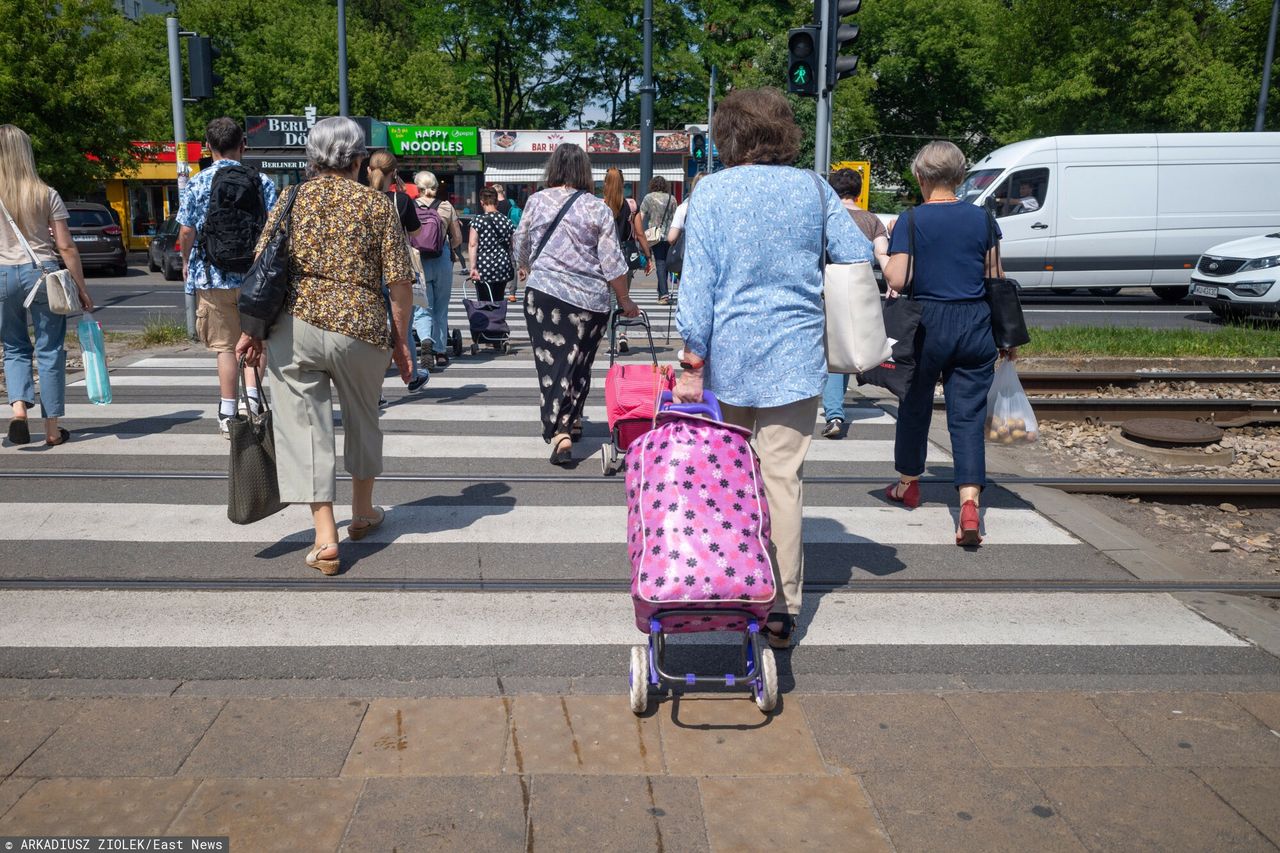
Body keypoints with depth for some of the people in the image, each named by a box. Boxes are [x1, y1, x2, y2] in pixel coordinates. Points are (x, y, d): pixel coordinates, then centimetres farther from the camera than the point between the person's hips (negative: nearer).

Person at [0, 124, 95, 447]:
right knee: (49, 351, 6)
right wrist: (82, 288, 3)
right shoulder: (46, 194, -3)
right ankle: (52, 428, 11)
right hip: (43, 273, -1)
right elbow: (66, 246, -3)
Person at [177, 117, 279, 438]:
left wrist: (186, 263, 14)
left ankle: (228, 416, 10)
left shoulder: (196, 184, -1)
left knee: (226, 345, 6)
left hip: (212, 277, 0)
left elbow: (186, 232, -3)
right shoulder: (263, 182, 0)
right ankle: (252, 396, -2)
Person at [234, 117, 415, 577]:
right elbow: (400, 282, -3)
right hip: (360, 329, 0)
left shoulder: (292, 198, 7)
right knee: (362, 420, 20)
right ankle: (363, 513, 38)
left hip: (294, 326, 0)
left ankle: (325, 539, 0)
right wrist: (402, 341, 6)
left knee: (305, 426, 4)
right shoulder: (378, 204, 3)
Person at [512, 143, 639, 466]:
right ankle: (572, 423, 29)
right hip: (591, 298, 1)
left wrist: (525, 268, 39)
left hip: (544, 292, -1)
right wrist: (625, 301, 10)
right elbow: (612, 262, -1)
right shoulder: (598, 209, 0)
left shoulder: (537, 201, 4)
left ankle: (559, 433, -12)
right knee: (579, 365, 14)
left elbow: (520, 245, 18)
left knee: (552, 363, 0)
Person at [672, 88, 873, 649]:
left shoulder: (712, 191, -2)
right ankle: (780, 609, 6)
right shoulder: (813, 188, 4)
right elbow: (858, 258, 4)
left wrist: (693, 359, -5)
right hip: (797, 357, 1)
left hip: (730, 355, -1)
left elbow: (697, 281, -8)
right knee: (783, 478, 3)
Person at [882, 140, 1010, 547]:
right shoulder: (981, 218, 4)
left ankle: (908, 485, 36)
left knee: (915, 405, 18)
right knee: (968, 415, 2)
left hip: (927, 322, -2)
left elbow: (896, 280, -13)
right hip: (975, 324, 2)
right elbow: (995, 278, 8)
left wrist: (885, 262, 9)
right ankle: (969, 505, -12)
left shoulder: (911, 221, -7)